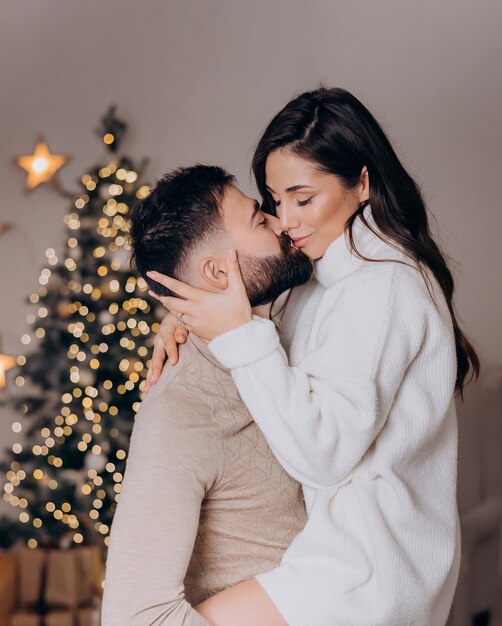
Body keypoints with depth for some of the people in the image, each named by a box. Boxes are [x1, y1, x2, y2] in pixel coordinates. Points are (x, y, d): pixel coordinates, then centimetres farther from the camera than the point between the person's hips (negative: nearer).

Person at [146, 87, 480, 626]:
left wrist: (240, 334, -23)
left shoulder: (384, 287, -18)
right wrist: (186, 317, 2)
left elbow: (322, 451, -23)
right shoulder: (332, 274, 12)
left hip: (370, 566, -10)